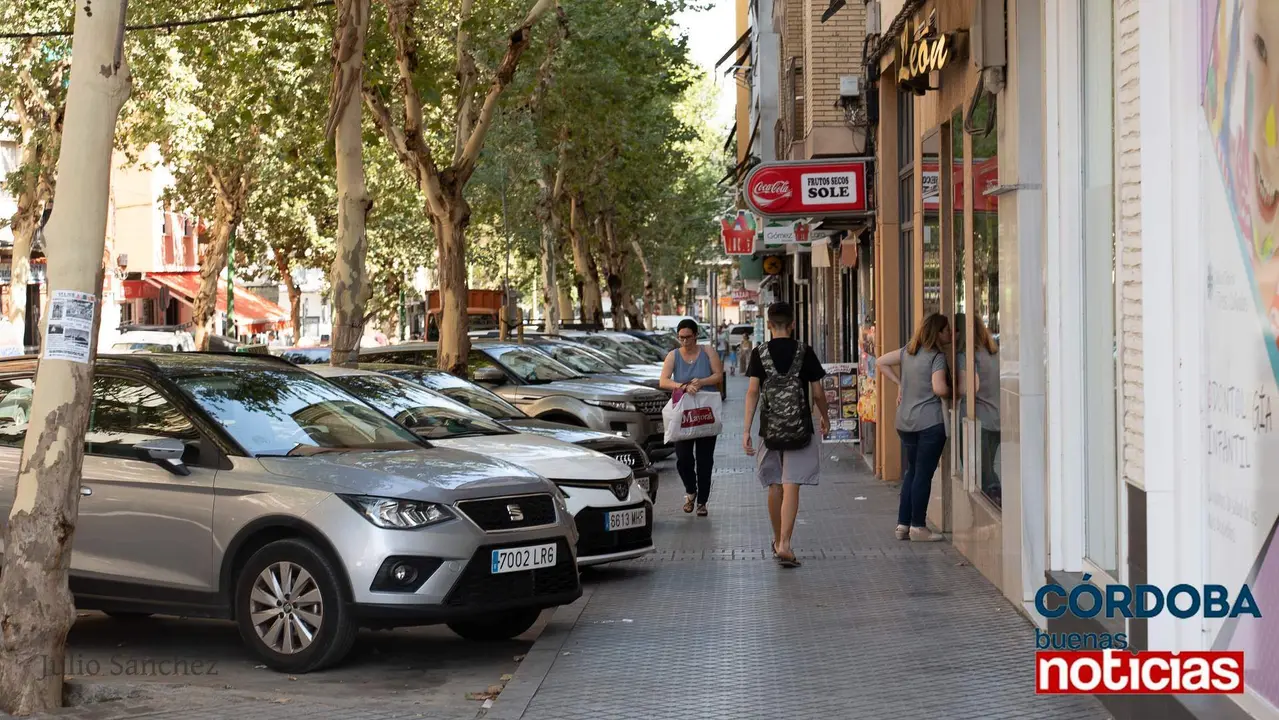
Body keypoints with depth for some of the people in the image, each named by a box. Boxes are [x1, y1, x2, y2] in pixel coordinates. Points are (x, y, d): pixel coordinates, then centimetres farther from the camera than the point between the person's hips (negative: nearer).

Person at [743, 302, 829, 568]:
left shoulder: (759, 353, -1)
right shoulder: (804, 352, -2)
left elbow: (753, 392, -8)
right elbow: (818, 393, 1)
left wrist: (746, 430, -8)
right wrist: (824, 417, 19)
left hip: (770, 430, 2)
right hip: (799, 429, -1)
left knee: (774, 487, 15)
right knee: (791, 488, -5)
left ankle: (778, 541, 30)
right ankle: (784, 544, -16)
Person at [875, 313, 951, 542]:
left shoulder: (908, 351, 10)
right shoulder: (937, 356, -12)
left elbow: (880, 363, 16)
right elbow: (939, 389, -22)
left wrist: (899, 383, 14)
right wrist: (952, 391, -2)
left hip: (905, 422, 7)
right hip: (930, 422, -7)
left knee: (912, 472, 16)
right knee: (923, 474, -1)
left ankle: (903, 524, 16)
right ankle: (918, 527, 2)